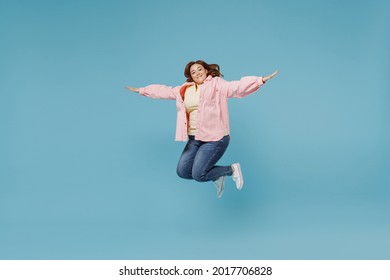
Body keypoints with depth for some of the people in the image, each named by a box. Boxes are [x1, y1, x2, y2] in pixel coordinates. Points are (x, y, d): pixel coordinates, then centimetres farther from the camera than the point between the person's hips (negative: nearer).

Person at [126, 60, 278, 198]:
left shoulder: (217, 84, -6)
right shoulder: (184, 89, 13)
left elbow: (238, 86, -20)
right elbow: (164, 91, 26)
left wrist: (260, 80, -37)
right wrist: (141, 90, 34)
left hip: (215, 137, -7)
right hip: (194, 138, 8)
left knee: (198, 175, -14)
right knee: (182, 171, 5)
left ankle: (232, 169, 10)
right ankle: (217, 177, 25)